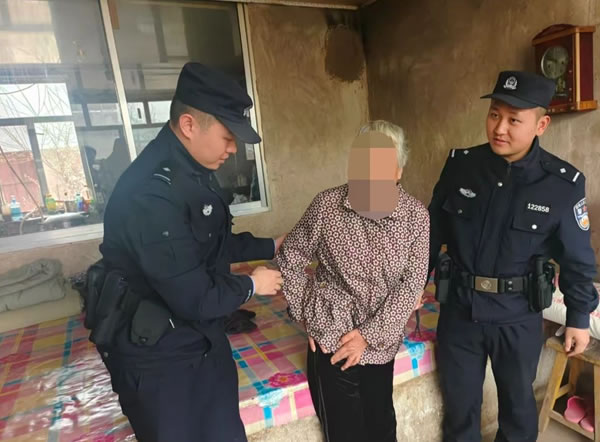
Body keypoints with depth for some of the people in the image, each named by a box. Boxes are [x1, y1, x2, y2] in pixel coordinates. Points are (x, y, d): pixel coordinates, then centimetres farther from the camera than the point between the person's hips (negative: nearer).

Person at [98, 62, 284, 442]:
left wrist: (269, 247, 9)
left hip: (204, 340, 9)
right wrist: (251, 286, -13)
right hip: (158, 357, -9)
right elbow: (194, 298, -30)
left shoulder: (192, 171, 2)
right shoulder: (153, 192, -32)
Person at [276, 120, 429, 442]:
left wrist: (369, 334, -13)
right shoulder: (327, 205, -13)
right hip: (332, 342, -2)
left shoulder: (416, 215, -9)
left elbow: (412, 284, -8)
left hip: (381, 345, 2)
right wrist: (307, 315, -4)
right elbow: (288, 261, -2)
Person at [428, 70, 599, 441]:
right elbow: (434, 229, 1)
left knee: (517, 401, 23)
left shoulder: (563, 183, -12)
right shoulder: (460, 164, -8)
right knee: (459, 401, 18)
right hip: (459, 308, 1)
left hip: (518, 317, -1)